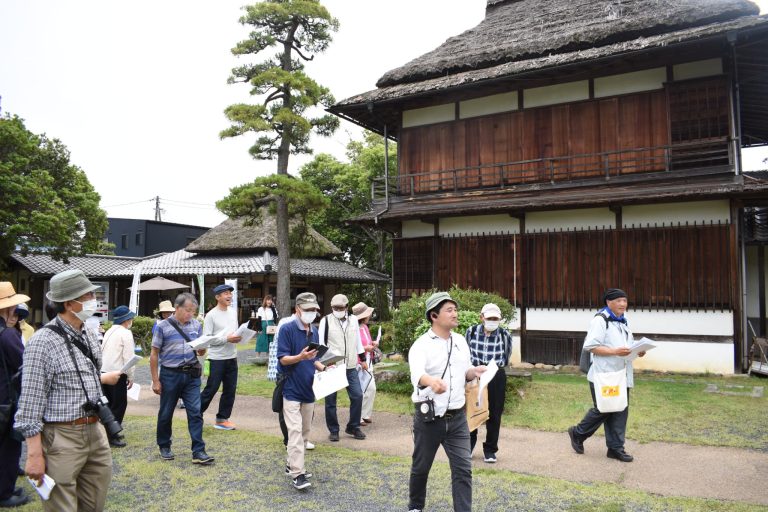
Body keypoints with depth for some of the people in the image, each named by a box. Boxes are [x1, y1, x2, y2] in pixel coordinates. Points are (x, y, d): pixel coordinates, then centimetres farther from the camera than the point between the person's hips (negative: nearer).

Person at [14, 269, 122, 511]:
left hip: (95, 431, 7)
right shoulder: (43, 341, -16)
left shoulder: (89, 335, 8)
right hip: (62, 437, -7)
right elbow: (31, 400, -16)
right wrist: (34, 454, -16)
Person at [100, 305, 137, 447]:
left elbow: (103, 352, 16)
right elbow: (128, 357, -14)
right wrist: (130, 377, -6)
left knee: (109, 404, 17)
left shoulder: (109, 332, 14)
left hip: (104, 371, 8)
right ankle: (112, 437, 1)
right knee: (119, 405, -1)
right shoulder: (125, 333, -10)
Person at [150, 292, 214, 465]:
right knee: (166, 413, 11)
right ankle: (164, 447, 30)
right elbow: (154, 355, -2)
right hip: (170, 374, -2)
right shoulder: (163, 326, -6)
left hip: (191, 375, 2)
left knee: (195, 412, -4)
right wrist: (155, 381, -5)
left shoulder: (196, 325, 4)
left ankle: (198, 452, -1)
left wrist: (202, 347, -12)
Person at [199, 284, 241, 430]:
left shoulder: (233, 312, 10)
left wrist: (238, 337, -4)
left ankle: (222, 419, 21)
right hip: (217, 359, -6)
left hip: (232, 358, 7)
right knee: (211, 389, 1)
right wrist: (227, 339, -21)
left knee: (230, 390, 10)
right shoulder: (211, 315, -11)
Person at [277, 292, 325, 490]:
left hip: (308, 389, 7)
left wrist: (323, 368, 0)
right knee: (295, 431, -10)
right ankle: (297, 474, -7)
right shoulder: (287, 329, -11)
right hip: (291, 389, -7)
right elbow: (283, 359, -14)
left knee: (305, 431, 14)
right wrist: (301, 357, -30)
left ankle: (293, 465, 28)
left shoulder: (314, 331, 11)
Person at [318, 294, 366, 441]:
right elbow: (321, 343, -2)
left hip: (350, 367, 3)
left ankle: (353, 427, 18)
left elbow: (358, 341, 17)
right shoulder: (326, 321, -3)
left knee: (357, 395, 0)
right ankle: (333, 430, 19)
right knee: (330, 399, 4)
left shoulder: (353, 320, 9)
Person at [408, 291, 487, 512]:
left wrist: (473, 372, -10)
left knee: (463, 469, -1)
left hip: (457, 418, 4)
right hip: (429, 419, -4)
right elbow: (417, 374, -34)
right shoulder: (421, 345, -14)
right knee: (421, 468, 14)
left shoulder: (461, 341, 5)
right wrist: (432, 381, -56)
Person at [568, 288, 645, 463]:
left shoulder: (623, 321, 16)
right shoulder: (600, 320, -11)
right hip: (603, 376, -8)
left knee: (620, 412, 7)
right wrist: (615, 351, -25)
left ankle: (616, 448, 17)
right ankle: (577, 434, 21)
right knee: (602, 410, 0)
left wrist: (637, 351, 4)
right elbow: (590, 346, -17)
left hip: (621, 376, 8)